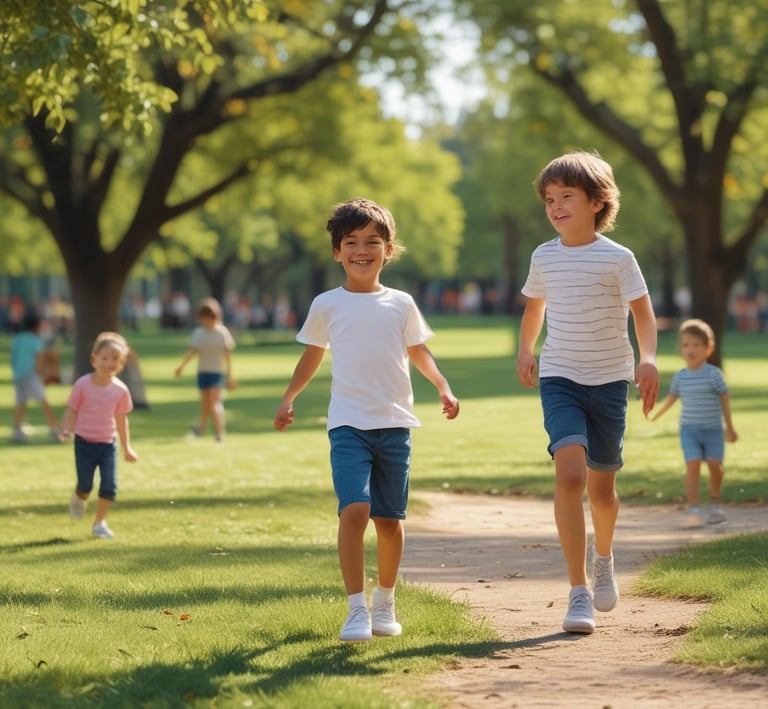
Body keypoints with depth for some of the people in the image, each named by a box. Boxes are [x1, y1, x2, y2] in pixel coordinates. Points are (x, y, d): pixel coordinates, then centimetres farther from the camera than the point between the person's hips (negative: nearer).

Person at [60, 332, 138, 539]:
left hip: (107, 444, 2)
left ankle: (100, 523, 9)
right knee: (85, 485, 1)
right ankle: (78, 499, 38)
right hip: (84, 442, -2)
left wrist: (126, 448, 13)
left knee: (109, 485, -7)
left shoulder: (120, 390, -1)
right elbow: (71, 410, -3)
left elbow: (121, 419, 9)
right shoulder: (83, 384, -9)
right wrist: (67, 430, -21)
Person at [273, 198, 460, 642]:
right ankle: (357, 610, -14)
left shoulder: (401, 305, 7)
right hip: (348, 423, -2)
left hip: (395, 425, 2)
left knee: (390, 519, 7)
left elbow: (418, 352, 18)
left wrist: (443, 387, 4)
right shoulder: (327, 306, 4)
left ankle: (385, 603, 26)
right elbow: (313, 356, 17)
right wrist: (289, 399, 10)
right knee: (355, 509, -19)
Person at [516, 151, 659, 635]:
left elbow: (643, 312, -4)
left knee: (601, 486, 9)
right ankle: (579, 595, -18)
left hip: (609, 381, -1)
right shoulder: (544, 258, 3)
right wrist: (525, 350, 7)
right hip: (560, 381, 1)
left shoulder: (617, 258, -7)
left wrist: (648, 359, -20)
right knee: (570, 474, -20)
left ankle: (603, 557, 45)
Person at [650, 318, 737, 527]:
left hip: (713, 429, -1)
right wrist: (655, 415, 13)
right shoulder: (679, 377, 2)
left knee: (715, 465, 0)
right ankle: (694, 510, -16)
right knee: (692, 465, -12)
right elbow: (671, 398, 17)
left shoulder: (714, 374, -7)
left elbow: (724, 399, -2)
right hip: (689, 430, 1)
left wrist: (730, 427, -1)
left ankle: (715, 504, 24)